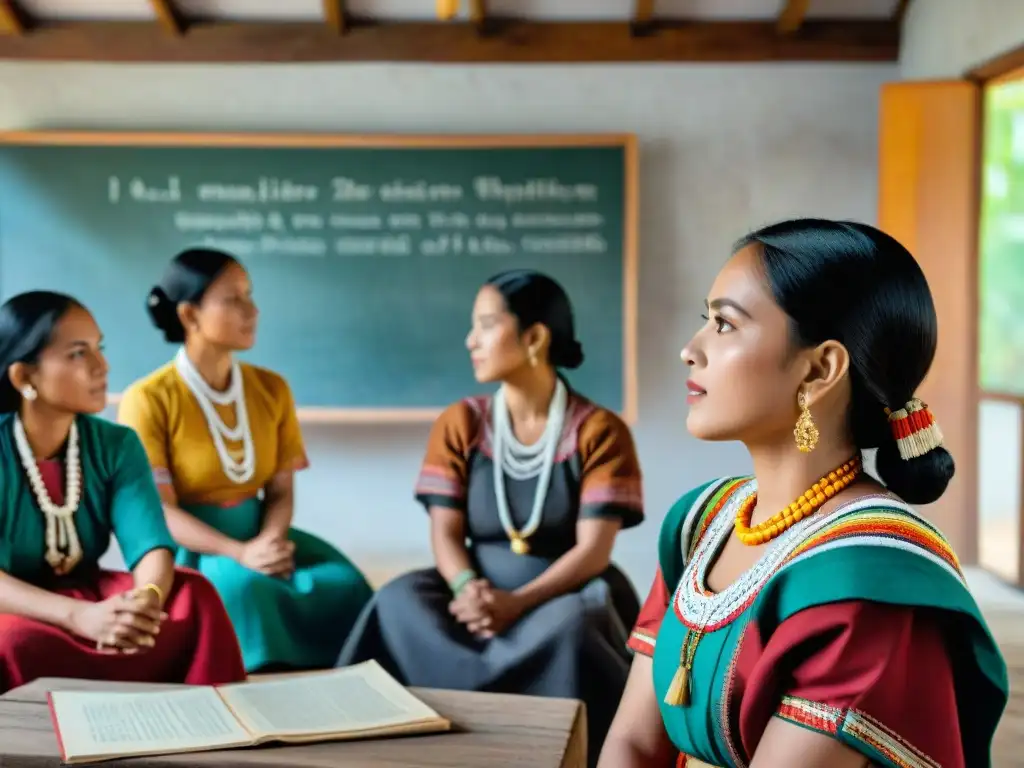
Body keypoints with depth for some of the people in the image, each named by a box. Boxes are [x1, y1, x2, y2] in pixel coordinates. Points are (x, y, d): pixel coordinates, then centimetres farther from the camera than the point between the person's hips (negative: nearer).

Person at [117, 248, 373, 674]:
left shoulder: (272, 389, 7)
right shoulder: (147, 400, -9)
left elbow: (281, 490, 4)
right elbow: (160, 511, -13)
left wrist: (271, 542, -18)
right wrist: (239, 553, -26)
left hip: (260, 535, 5)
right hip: (184, 548, -4)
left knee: (342, 584, -22)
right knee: (245, 589, -35)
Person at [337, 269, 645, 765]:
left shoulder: (599, 430, -5)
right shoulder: (459, 424, 6)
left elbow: (593, 549, -12)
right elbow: (446, 532, -2)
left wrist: (518, 602, -28)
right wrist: (467, 588, -25)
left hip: (567, 592, -2)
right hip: (482, 587, 3)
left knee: (570, 628, -38)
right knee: (399, 602, -27)